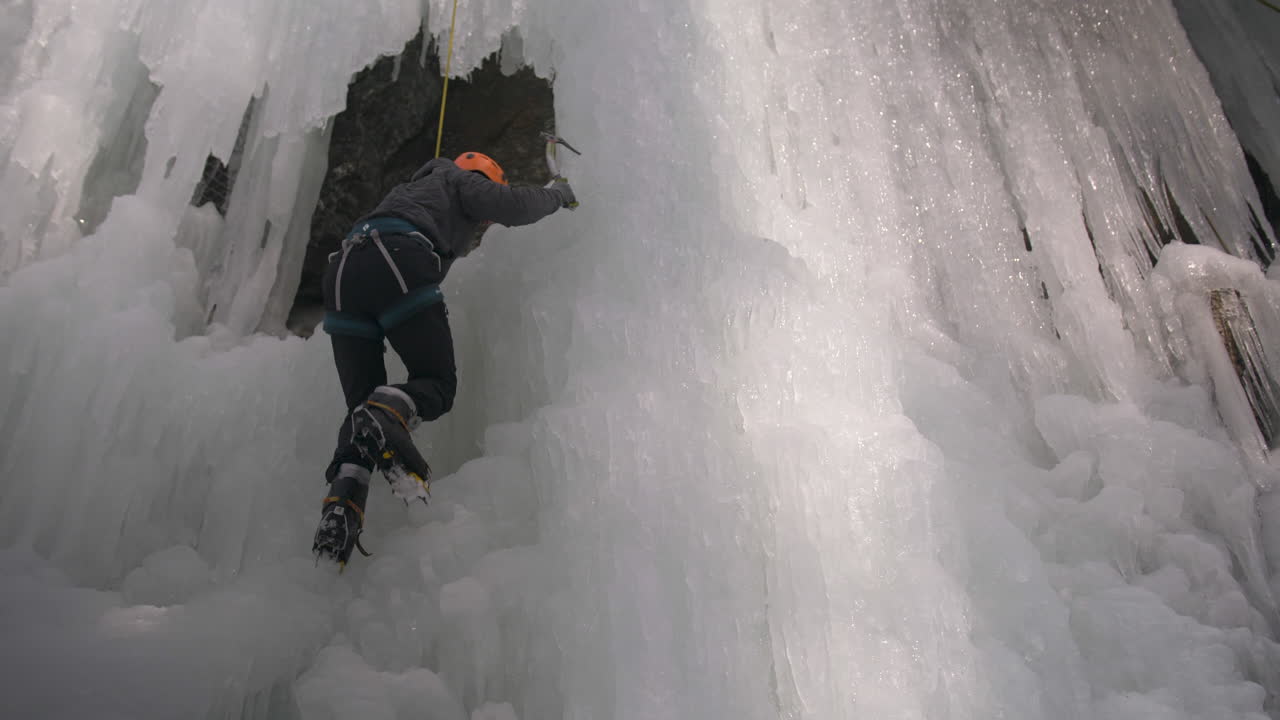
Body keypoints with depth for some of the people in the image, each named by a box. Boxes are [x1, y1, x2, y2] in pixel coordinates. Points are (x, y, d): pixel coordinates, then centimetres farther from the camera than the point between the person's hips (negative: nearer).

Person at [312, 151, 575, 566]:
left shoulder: (412, 189, 43)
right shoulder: (461, 179, 23)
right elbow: (511, 206, 5)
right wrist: (558, 194, 23)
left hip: (343, 270, 7)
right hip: (395, 265, -7)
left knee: (364, 404, 6)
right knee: (438, 385, 1)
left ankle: (342, 502, -16)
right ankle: (386, 415, -32)